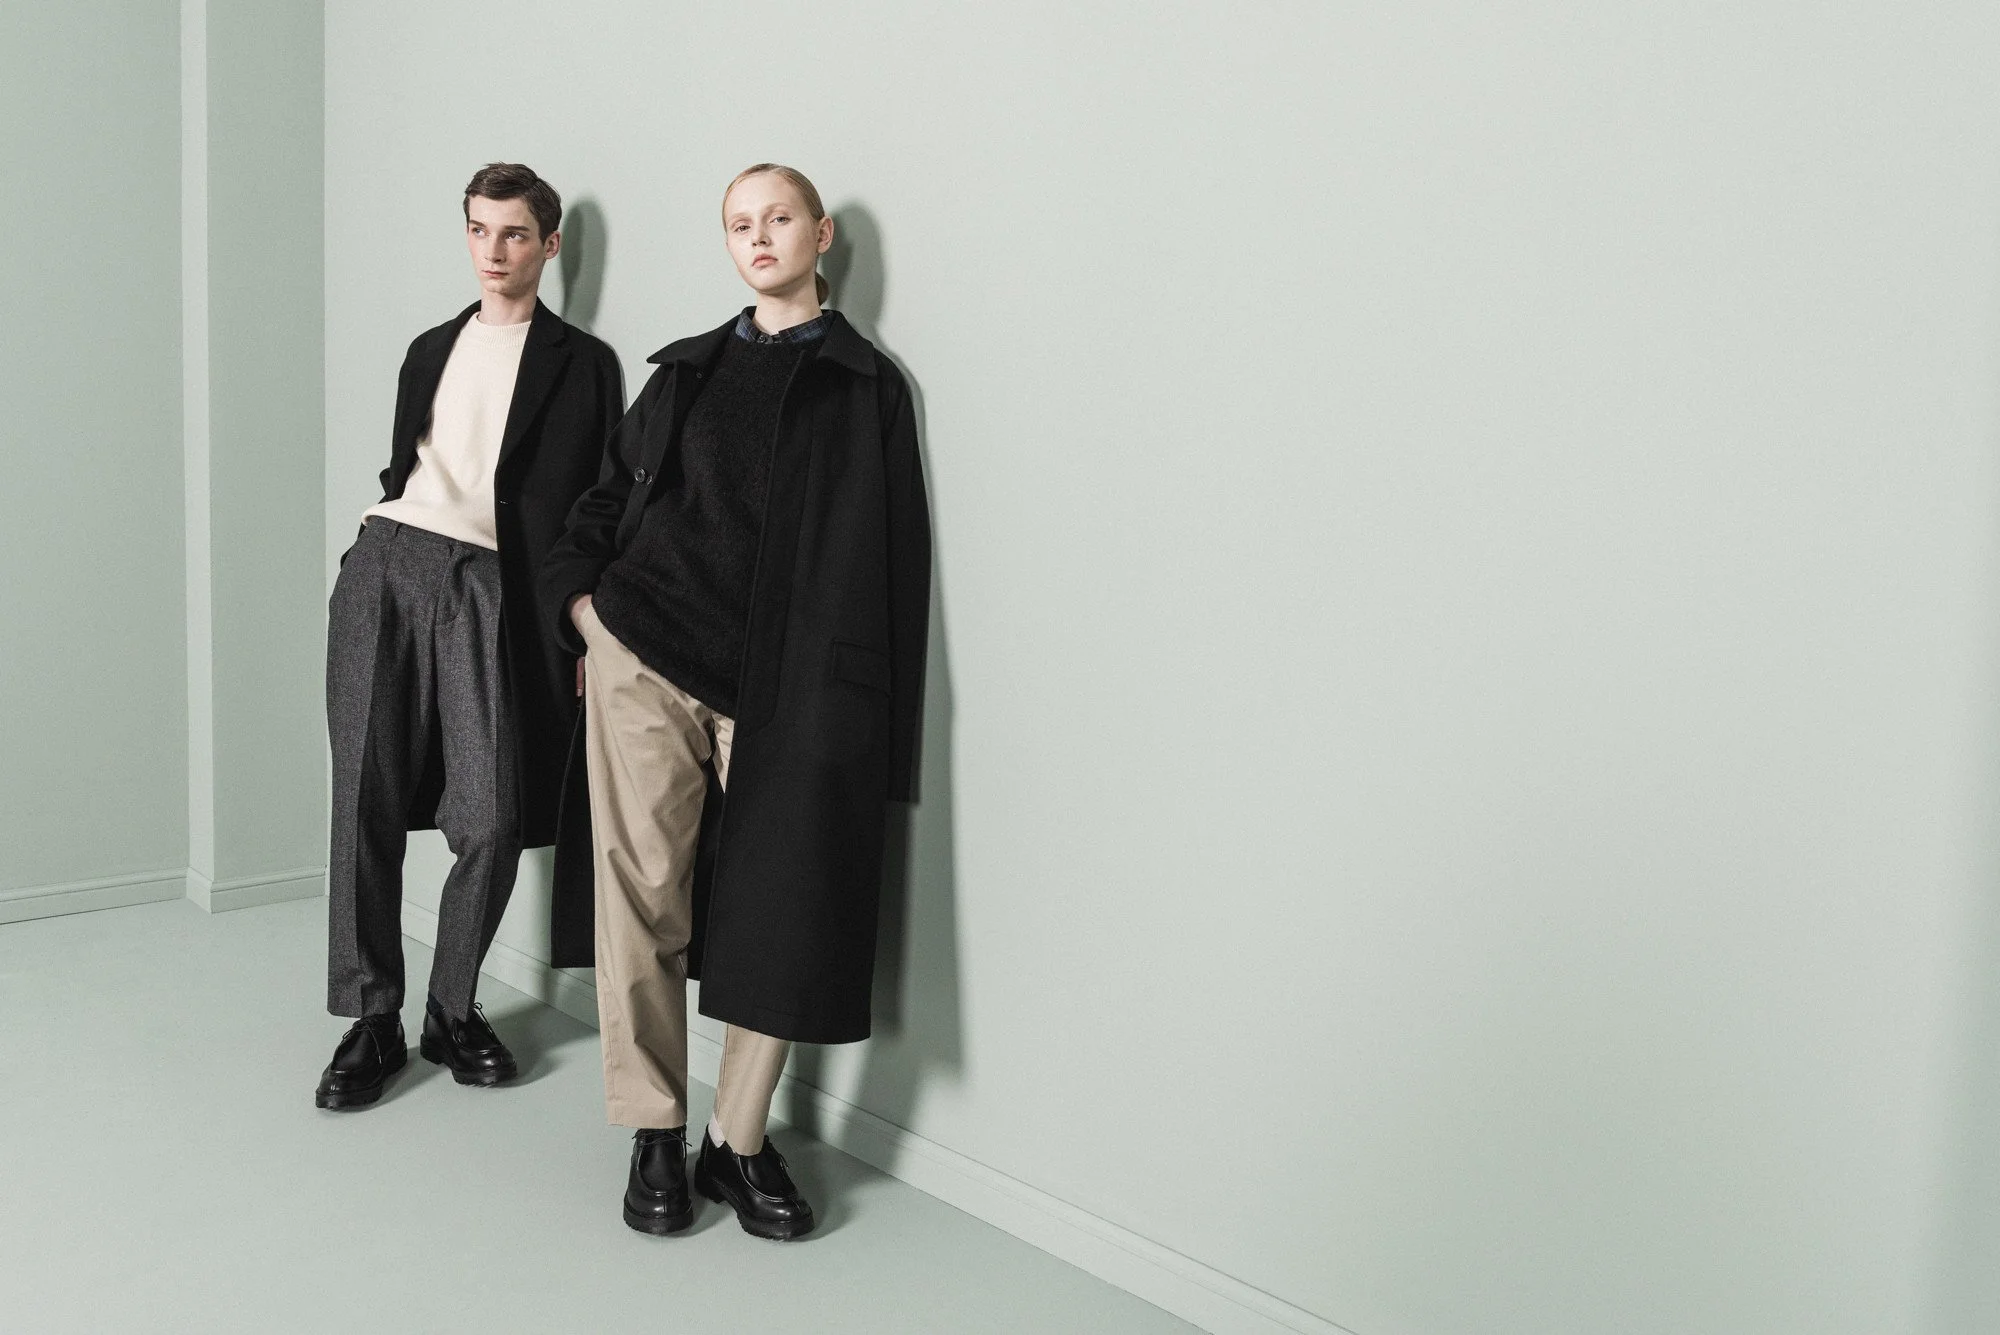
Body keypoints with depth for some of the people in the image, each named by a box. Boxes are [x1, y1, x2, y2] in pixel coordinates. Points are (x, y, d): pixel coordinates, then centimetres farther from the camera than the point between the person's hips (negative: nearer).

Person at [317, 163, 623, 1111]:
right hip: (387, 568, 4)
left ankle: (452, 1008, 11)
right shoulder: (430, 349, 22)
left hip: (488, 586, -3)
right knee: (366, 803, -2)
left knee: (493, 821, -11)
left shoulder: (581, 362, 9)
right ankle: (372, 1019, 9)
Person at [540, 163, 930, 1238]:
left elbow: (889, 566, 1)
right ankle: (654, 1138, 11)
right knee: (641, 896, -2)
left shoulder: (864, 387, 6)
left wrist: (865, 724, -6)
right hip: (644, 658, 2)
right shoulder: (689, 368, 17)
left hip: (780, 683, -2)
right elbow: (607, 493, 23)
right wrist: (580, 592, 4)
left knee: (782, 910, -3)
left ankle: (740, 1143, 14)